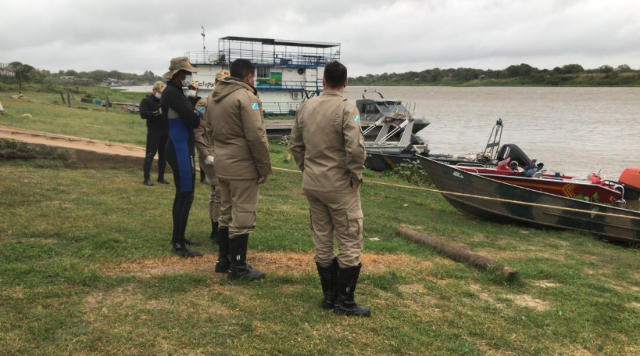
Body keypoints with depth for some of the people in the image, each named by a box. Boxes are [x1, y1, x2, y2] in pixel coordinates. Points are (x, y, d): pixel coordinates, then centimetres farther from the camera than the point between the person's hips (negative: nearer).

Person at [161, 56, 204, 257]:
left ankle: (179, 237, 25)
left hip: (180, 149, 11)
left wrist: (195, 113, -5)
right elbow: (193, 120, -22)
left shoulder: (173, 92, 16)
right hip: (180, 150, -11)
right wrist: (200, 114, -1)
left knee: (182, 195, 16)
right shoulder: (172, 93, -17)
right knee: (185, 196, -9)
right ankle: (178, 244, -4)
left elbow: (186, 116, 15)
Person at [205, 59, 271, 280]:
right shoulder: (246, 97, -15)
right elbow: (256, 137, -20)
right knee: (242, 216, -1)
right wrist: (264, 168, -13)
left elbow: (210, 129, 19)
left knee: (226, 213, 18)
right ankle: (238, 267, 5)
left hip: (221, 164, 9)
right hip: (243, 166, -9)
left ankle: (223, 260, 27)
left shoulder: (214, 96, 13)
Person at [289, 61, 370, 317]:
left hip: (312, 185, 7)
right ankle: (344, 302, 9)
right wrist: (356, 176, -9)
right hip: (340, 186, -6)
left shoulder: (305, 107, 5)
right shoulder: (347, 109, -15)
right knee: (350, 243, 4)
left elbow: (295, 145, 10)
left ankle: (329, 296, 25)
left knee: (322, 242, 15)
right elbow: (355, 148, -23)